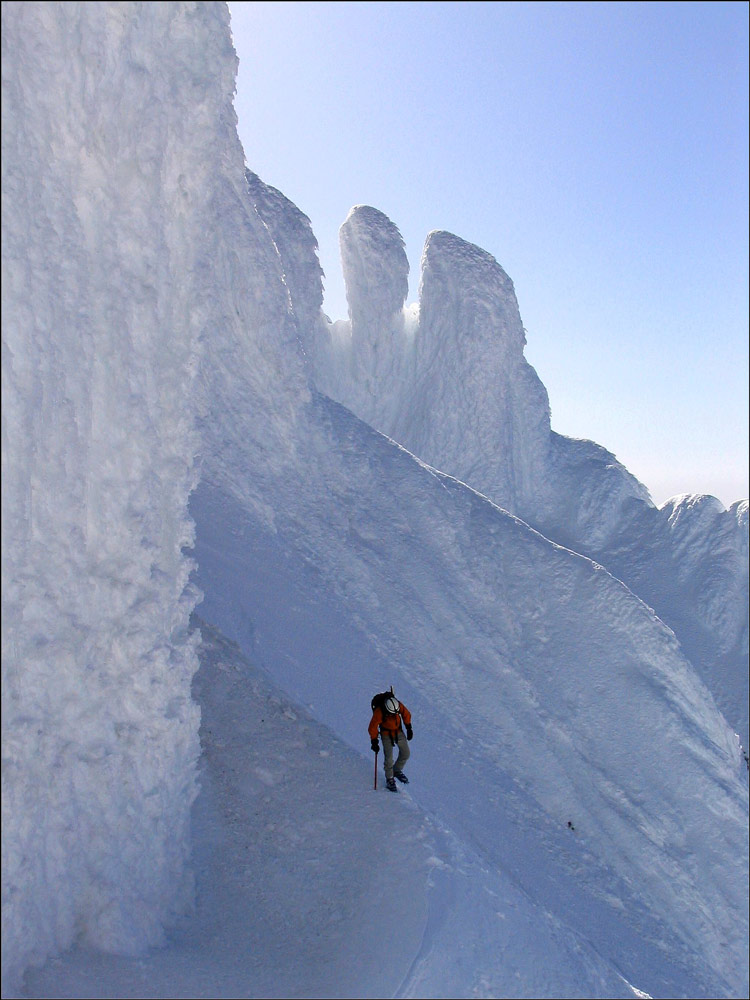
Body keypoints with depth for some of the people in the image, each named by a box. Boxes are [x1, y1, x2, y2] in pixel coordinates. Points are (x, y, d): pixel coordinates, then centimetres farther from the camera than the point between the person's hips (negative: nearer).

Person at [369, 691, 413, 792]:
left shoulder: (399, 706, -23)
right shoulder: (379, 712, -32)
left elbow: (406, 715, -1)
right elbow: (372, 727, -20)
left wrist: (409, 728, 4)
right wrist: (374, 742, -16)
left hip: (399, 732, 4)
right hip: (386, 734, -4)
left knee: (406, 753, 6)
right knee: (388, 758, -6)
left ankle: (397, 771, 30)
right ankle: (389, 780, 14)